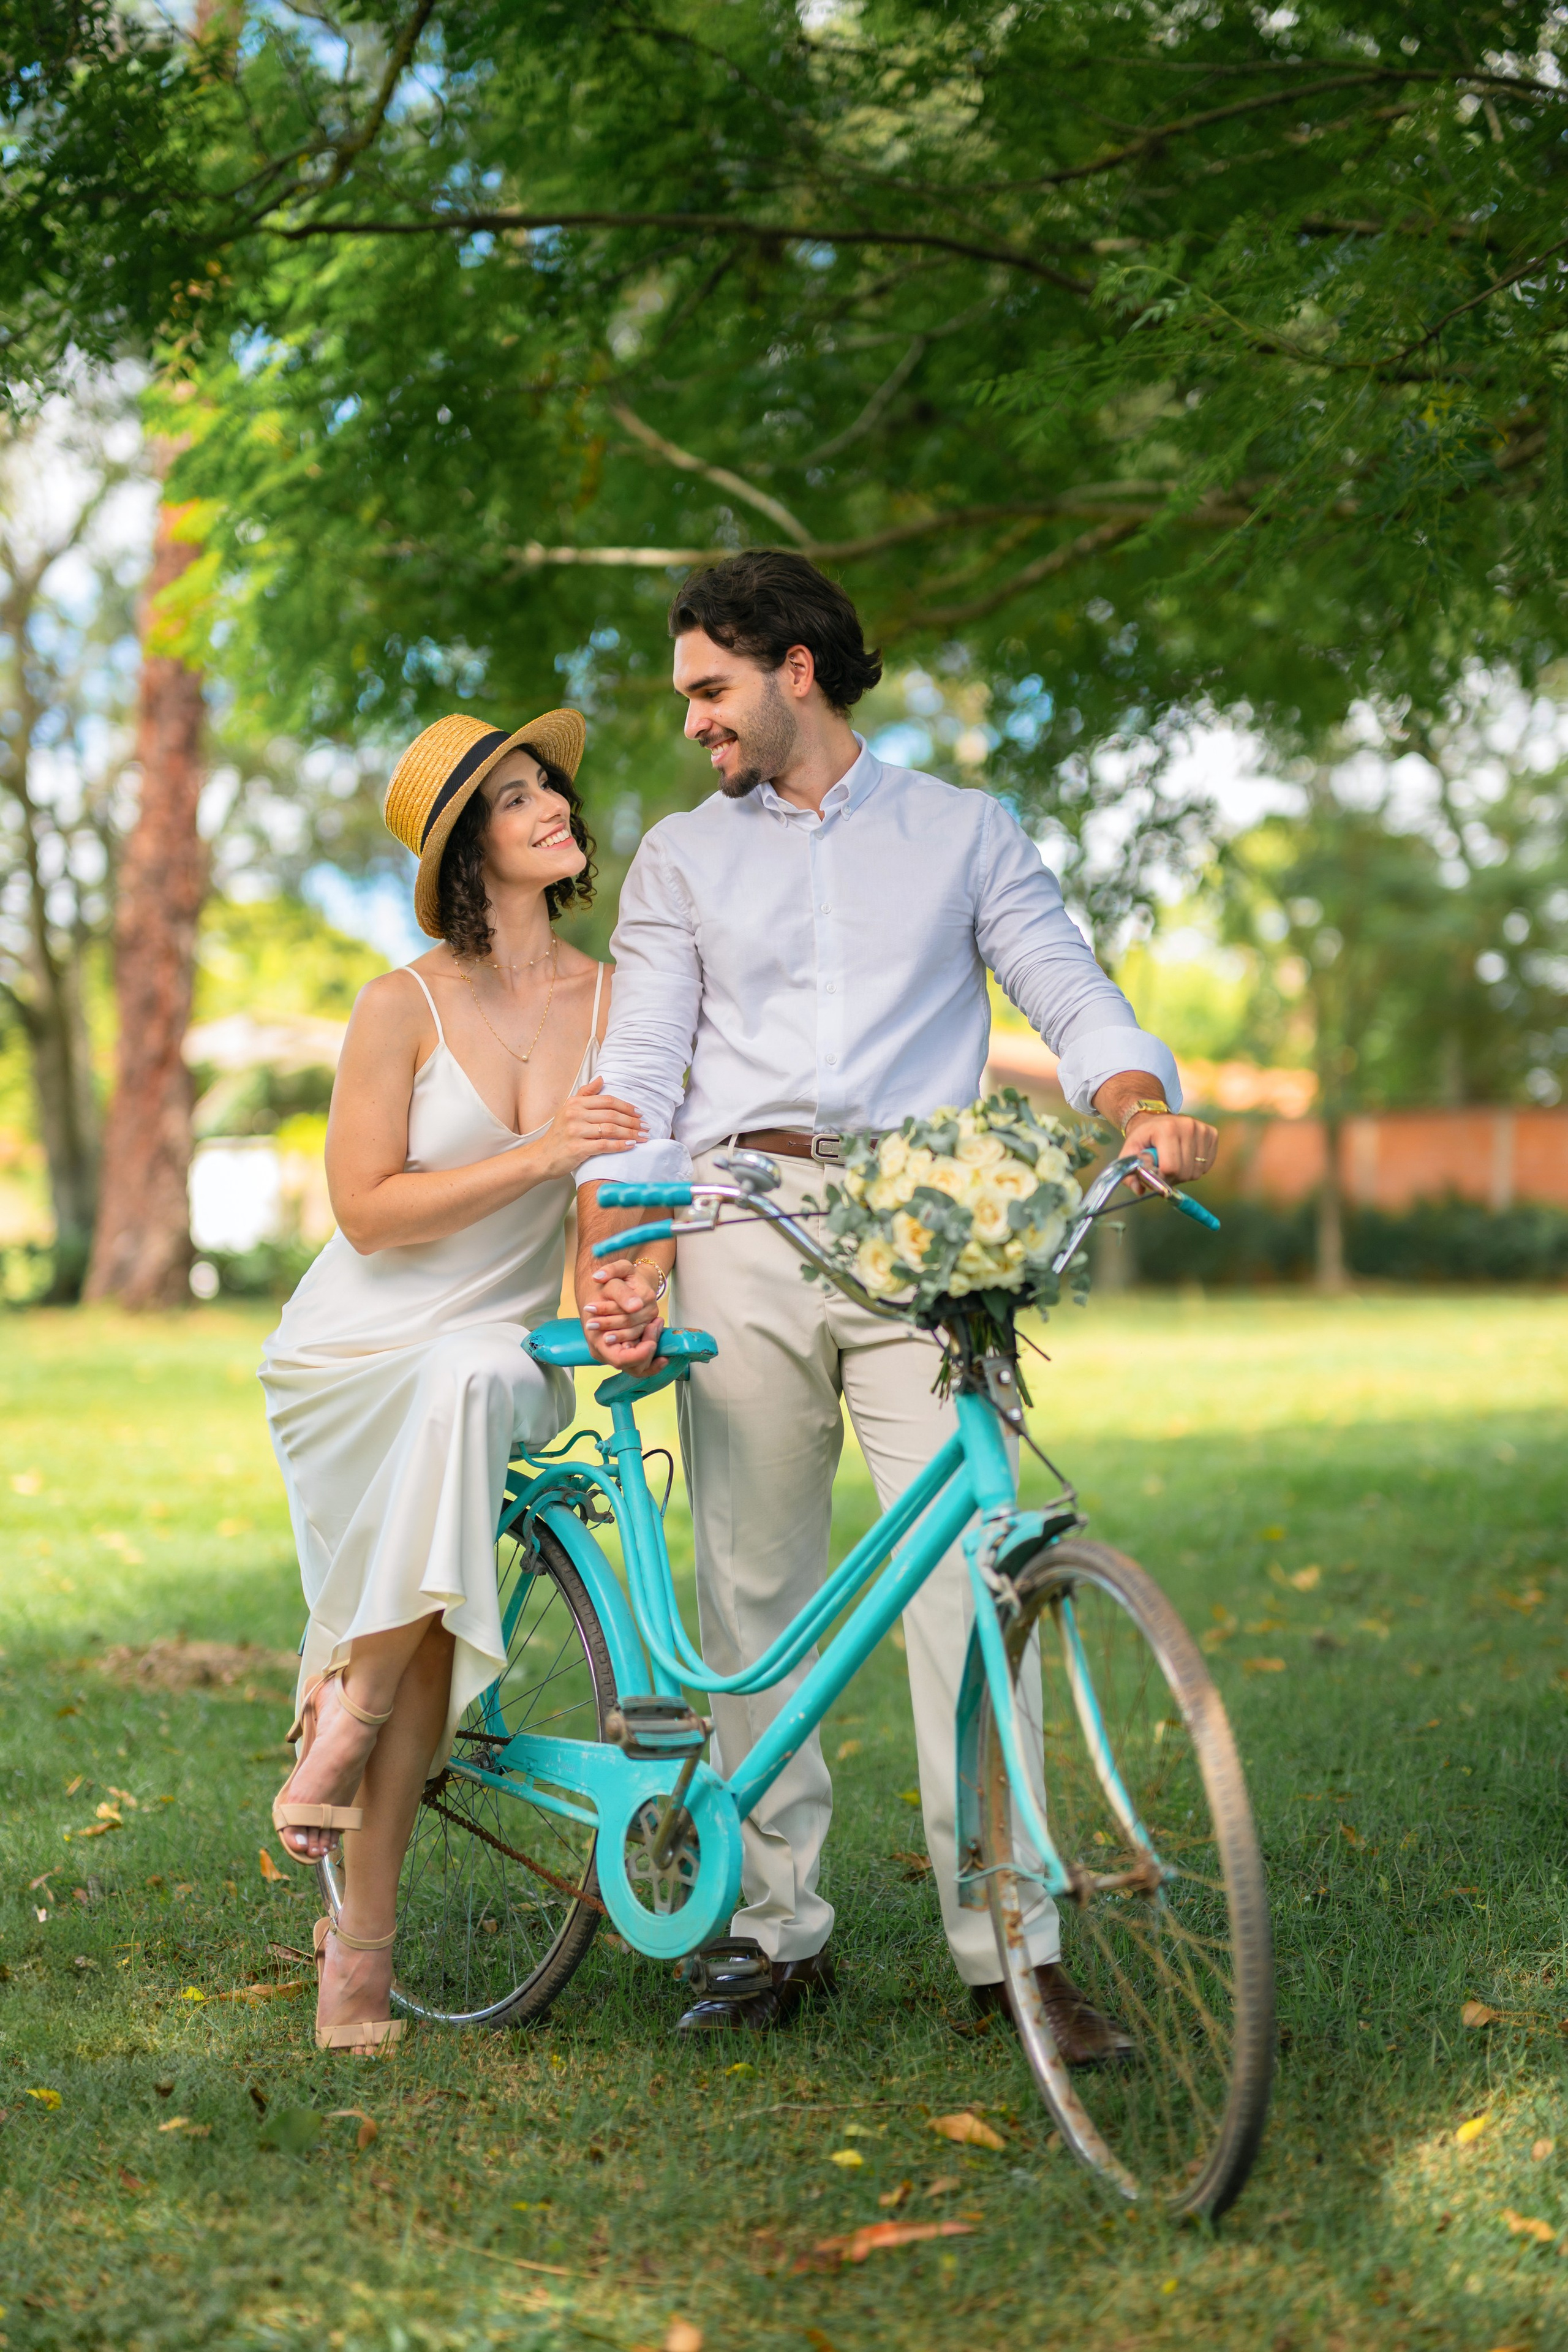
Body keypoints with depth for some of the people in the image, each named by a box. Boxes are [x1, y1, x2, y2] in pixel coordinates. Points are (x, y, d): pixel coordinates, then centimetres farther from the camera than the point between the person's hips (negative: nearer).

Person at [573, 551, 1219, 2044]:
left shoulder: (964, 834, 14)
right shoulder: (681, 858, 17)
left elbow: (1070, 994, 5)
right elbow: (640, 1067, 7)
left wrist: (1145, 1107, -18)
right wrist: (613, 1250, -8)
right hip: (743, 1231, 2)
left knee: (962, 1571, -10)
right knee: (753, 1586, 2)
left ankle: (1011, 1943, -6)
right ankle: (783, 1930, 12)